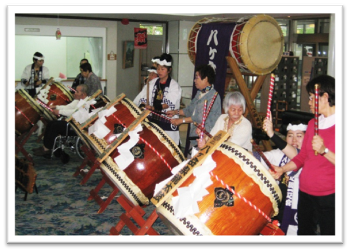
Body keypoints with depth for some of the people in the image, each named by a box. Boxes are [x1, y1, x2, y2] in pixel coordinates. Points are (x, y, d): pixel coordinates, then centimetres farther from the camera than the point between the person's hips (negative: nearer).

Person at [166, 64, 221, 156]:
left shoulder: (213, 96, -15)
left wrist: (181, 120, -17)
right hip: (194, 136, 9)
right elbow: (190, 109, 28)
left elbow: (201, 117, -21)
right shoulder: (199, 93, 16)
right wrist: (176, 112, 16)